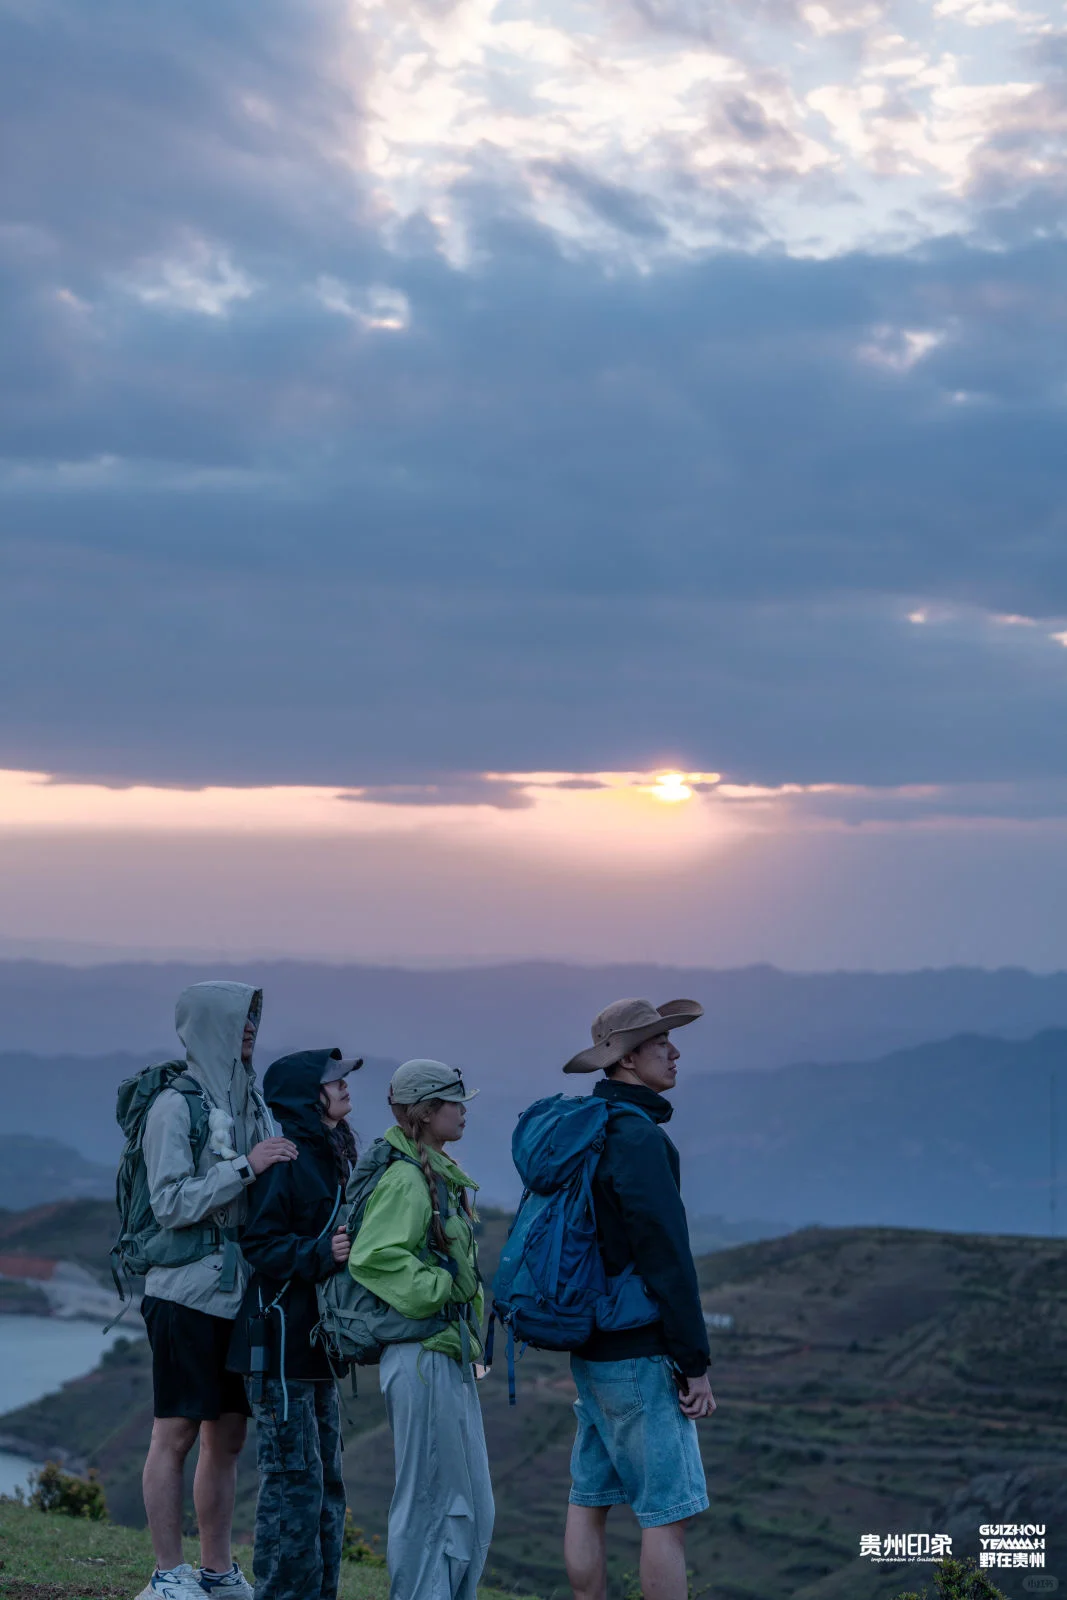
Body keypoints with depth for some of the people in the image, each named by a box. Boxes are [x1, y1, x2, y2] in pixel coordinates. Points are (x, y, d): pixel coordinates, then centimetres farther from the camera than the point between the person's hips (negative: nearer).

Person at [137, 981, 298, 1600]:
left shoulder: (251, 1103, 13)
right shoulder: (176, 1106, -9)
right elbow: (170, 1203, -15)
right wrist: (246, 1167, -18)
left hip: (241, 1292, 7)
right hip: (187, 1291, -7)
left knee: (228, 1437, 10)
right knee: (175, 1434, -3)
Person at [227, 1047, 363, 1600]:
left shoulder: (329, 1157, 16)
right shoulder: (286, 1159, -13)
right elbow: (260, 1244, -19)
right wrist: (320, 1253, -29)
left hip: (315, 1344, 10)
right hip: (281, 1343, -10)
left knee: (326, 1481, 13)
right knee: (293, 1478, -9)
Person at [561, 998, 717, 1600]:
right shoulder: (639, 1139, -18)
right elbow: (667, 1258, -20)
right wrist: (695, 1363, -15)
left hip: (591, 1350, 10)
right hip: (640, 1355, -10)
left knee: (590, 1501, 11)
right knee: (667, 1512, -5)